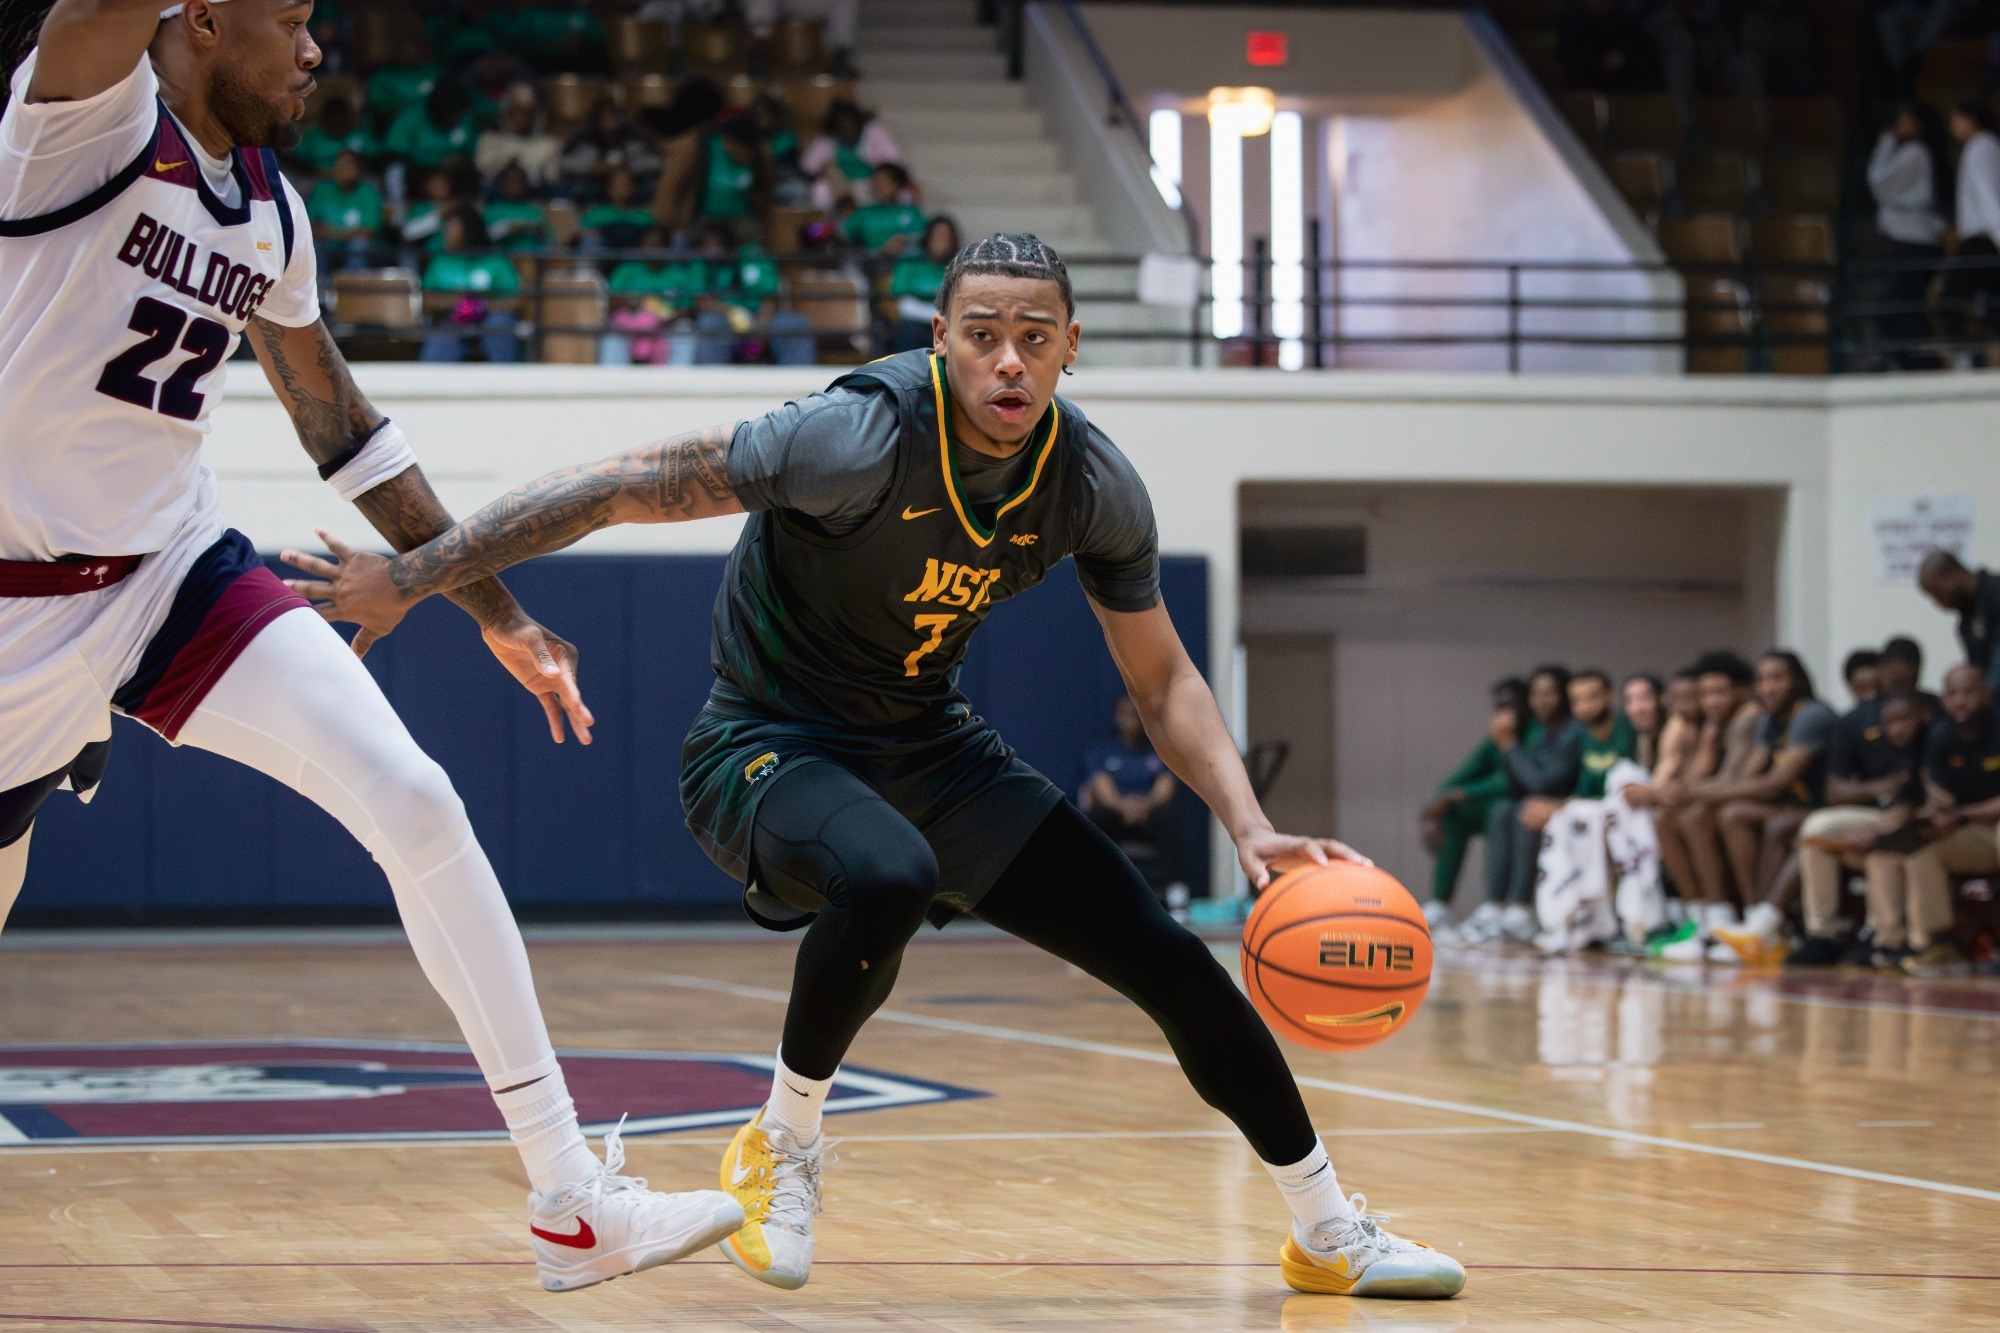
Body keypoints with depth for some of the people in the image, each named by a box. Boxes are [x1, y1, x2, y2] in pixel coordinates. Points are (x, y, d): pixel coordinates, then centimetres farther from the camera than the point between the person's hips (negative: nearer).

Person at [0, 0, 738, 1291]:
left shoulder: (270, 212, 8)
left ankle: (572, 1197, -10)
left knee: (417, 807, -12)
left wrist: (497, 612, 20)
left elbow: (341, 424, 18)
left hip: (180, 568, 6)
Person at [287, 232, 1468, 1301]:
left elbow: (1163, 679, 4)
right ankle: (784, 1144, -12)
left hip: (930, 746, 6)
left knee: (1170, 959, -2)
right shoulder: (863, 435, -28)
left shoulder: (1095, 486, -10)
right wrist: (416, 577, -27)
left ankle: (1333, 1236, 17)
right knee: (888, 881, -40)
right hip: (770, 744, -6)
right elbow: (625, 488, -26)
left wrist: (1248, 825, -12)